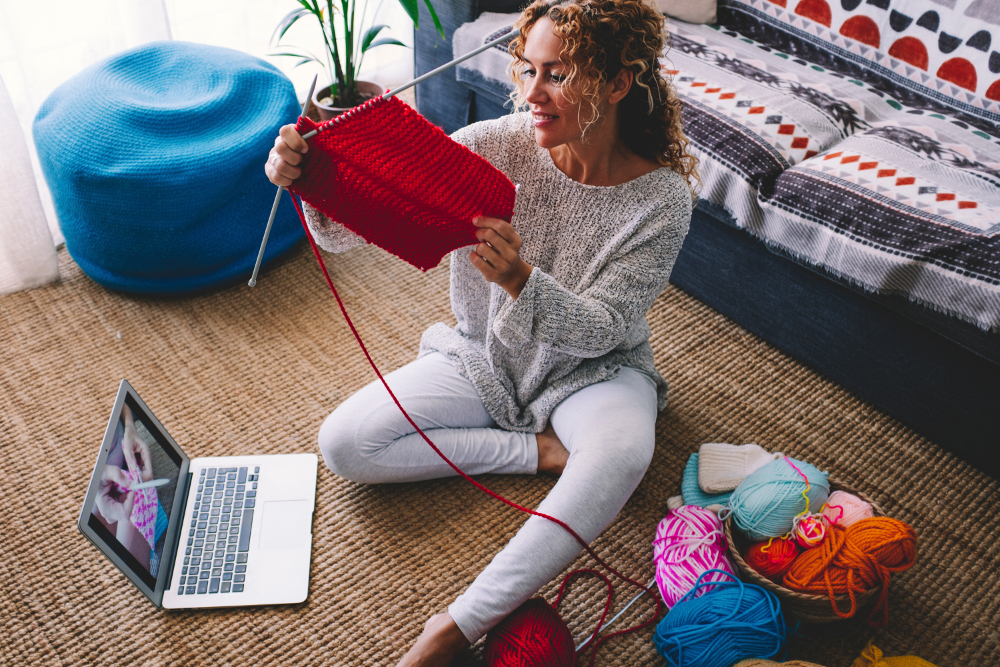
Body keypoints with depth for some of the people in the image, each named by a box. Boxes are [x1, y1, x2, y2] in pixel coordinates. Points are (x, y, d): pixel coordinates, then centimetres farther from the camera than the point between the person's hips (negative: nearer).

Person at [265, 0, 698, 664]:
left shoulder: (661, 197, -19)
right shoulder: (494, 146, -17)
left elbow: (599, 330, -21)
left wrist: (520, 279, -41)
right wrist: (308, 181, -41)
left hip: (589, 369, -2)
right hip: (484, 359, 3)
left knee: (624, 453, -37)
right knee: (344, 444, -13)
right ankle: (540, 449, -5)